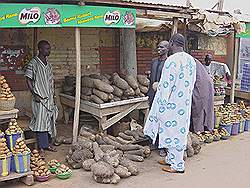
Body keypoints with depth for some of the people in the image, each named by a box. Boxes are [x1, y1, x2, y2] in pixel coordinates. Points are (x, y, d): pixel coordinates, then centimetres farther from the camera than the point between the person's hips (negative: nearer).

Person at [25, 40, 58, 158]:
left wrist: (53, 95, 15)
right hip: (40, 99, -7)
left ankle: (48, 143, 24)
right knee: (41, 121, -6)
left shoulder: (48, 64, 13)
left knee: (50, 121, 11)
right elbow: (28, 80, -9)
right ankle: (41, 148, 1)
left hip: (49, 98, 7)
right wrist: (35, 94, -15)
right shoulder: (33, 64, -9)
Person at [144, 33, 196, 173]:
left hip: (172, 104, -9)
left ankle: (178, 165, 11)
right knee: (179, 131, 17)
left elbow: (167, 84, -18)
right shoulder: (191, 60, 7)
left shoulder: (172, 60, -19)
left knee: (173, 132, 1)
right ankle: (171, 159, 32)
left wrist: (162, 103, -11)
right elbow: (192, 82, 13)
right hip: (185, 103, 9)